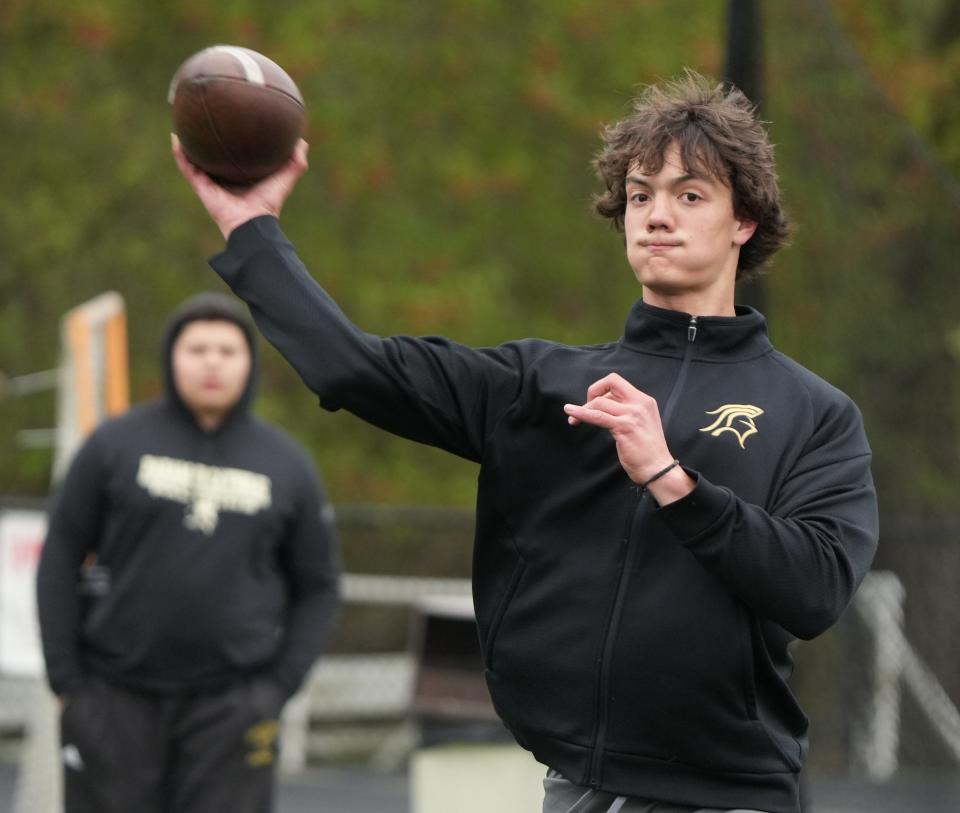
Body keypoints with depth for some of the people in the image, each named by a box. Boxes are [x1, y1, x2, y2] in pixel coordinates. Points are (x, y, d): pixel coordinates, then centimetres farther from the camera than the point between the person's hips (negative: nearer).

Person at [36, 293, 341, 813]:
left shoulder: (288, 465, 8)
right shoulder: (116, 445, 2)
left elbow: (317, 587, 13)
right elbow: (60, 560, 4)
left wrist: (281, 685, 1)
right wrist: (65, 678, -2)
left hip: (232, 705, 1)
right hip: (117, 699, 0)